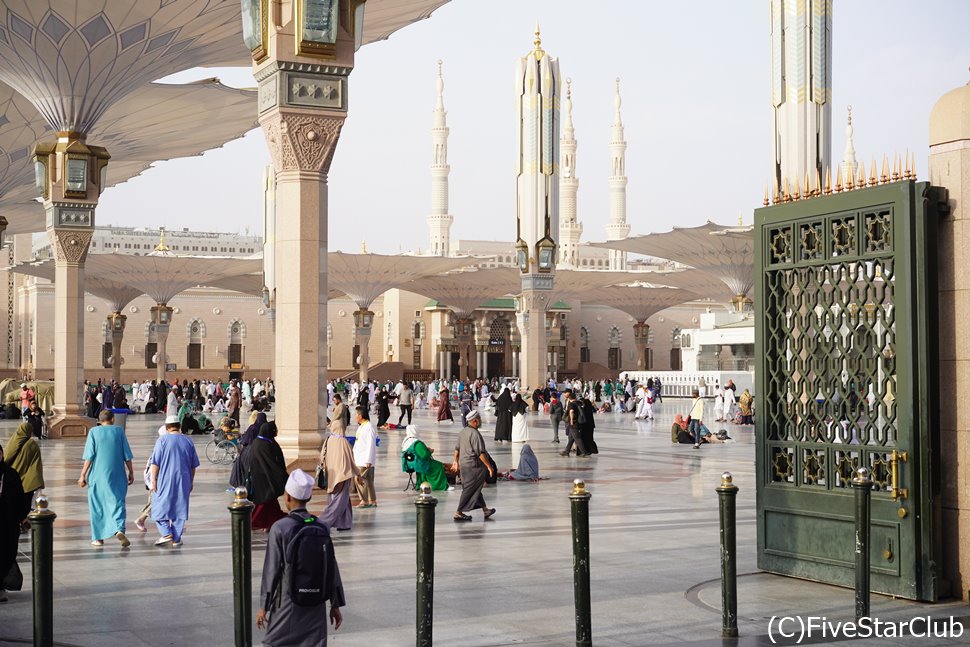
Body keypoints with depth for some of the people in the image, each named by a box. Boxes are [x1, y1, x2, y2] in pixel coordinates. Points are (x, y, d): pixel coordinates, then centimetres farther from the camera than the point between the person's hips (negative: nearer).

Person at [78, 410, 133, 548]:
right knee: (117, 502, 4)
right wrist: (131, 472, 9)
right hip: (116, 475, 1)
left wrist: (83, 475, -3)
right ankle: (119, 530, -19)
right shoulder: (119, 431, 0)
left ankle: (98, 538, 13)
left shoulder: (94, 432, -4)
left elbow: (89, 457, -8)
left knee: (97, 506, 10)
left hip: (98, 475, -1)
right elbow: (127, 455, 1)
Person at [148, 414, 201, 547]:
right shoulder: (188, 441, 6)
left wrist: (154, 480, -4)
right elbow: (193, 465, 11)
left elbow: (155, 463, -9)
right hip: (183, 481, 3)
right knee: (180, 509, 8)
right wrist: (191, 482, 19)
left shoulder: (162, 440, -5)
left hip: (165, 481, -3)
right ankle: (176, 539, 9)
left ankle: (166, 533, -6)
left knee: (160, 507, 8)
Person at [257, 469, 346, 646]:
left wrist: (264, 606, 0)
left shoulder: (280, 528, -12)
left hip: (287, 605, -3)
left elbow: (271, 569, -9)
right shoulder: (322, 528, -1)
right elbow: (332, 569, 2)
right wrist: (335, 605, 11)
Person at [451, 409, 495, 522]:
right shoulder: (475, 434, -20)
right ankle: (459, 512, 2)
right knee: (469, 490, -1)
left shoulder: (463, 432, 8)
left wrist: (456, 462, 27)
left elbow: (457, 448, 16)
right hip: (473, 466, -10)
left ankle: (485, 509, 25)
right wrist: (489, 466, -16)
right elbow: (480, 453, -21)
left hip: (463, 464, 10)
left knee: (475, 488, 16)